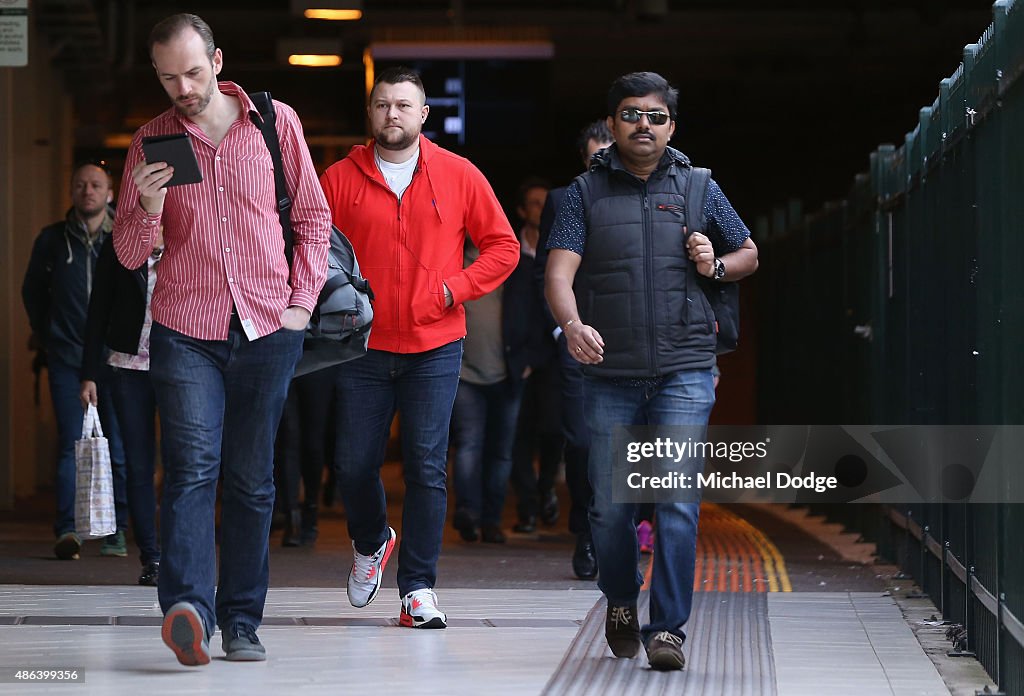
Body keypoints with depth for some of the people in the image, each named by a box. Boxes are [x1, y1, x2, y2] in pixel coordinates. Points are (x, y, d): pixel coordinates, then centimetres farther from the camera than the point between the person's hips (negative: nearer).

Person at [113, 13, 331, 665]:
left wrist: (302, 299, 3)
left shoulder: (276, 122, 4)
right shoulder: (150, 142, 4)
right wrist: (148, 207, -17)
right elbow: (129, 255, 4)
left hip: (268, 329, 1)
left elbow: (313, 215, 13)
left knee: (252, 478, 4)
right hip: (186, 330, -1)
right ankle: (188, 610, -27)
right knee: (192, 466, -16)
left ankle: (241, 621, 10)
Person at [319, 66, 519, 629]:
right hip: (363, 348, 1)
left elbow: (502, 246, 6)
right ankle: (370, 543, 34)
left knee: (426, 468, -5)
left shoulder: (459, 176, 4)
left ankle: (418, 588, 2)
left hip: (435, 349, -1)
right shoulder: (340, 178, 3)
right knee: (354, 465, 3)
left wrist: (453, 290, -5)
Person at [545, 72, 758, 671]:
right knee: (611, 504, 4)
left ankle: (668, 628, -5)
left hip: (683, 371, 0)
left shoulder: (698, 188, 10)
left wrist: (716, 265, -2)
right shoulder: (587, 193, 5)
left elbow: (750, 254, 22)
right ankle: (621, 606, 29)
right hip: (609, 374, 0)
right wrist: (572, 324, -28)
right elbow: (559, 273, -7)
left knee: (677, 499, -10)